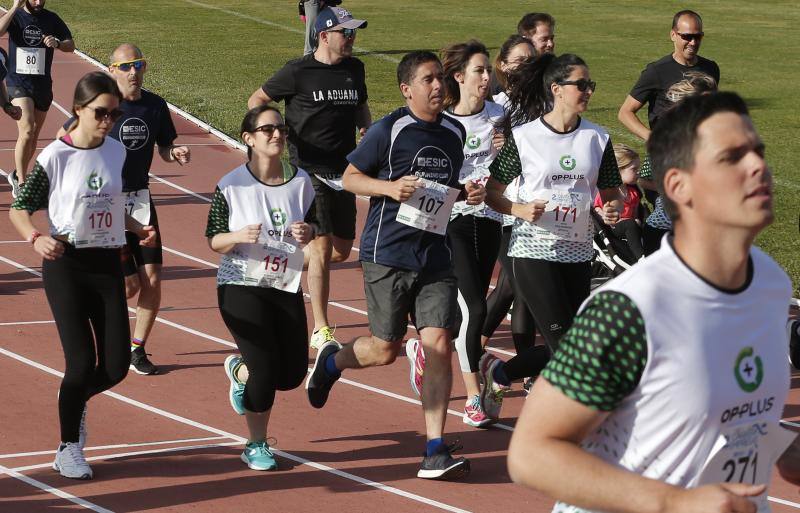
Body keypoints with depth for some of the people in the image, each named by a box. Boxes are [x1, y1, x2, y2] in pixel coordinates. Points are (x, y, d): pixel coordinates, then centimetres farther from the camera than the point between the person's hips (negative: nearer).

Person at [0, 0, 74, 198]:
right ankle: (20, 183, -12)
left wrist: (57, 43, -12)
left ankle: (18, 175, 31)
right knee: (27, 130, -20)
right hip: (18, 83, -4)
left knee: (33, 137, 11)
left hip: (43, 85, 4)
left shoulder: (51, 19, 4)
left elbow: (71, 45, 8)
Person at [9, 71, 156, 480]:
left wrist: (139, 229, 3)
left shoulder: (117, 152, 5)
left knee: (116, 365, 1)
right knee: (82, 360, -8)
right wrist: (37, 238, -25)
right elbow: (19, 209, -6)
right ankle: (68, 449, 10)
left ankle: (75, 400, 34)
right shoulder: (55, 156, -10)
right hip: (65, 265, -5)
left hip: (107, 264, 5)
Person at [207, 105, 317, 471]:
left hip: (287, 288, 4)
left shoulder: (300, 181, 2)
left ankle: (239, 371, 38)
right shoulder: (232, 186, -8)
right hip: (241, 288, -4)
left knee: (292, 375, 4)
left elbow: (315, 228, 13)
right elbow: (213, 240, -3)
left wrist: (309, 233, -11)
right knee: (265, 371, -11)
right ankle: (256, 446, 12)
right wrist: (239, 236, -24)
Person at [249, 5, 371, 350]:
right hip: (308, 168, -6)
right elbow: (256, 99, 2)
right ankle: (321, 331, -4)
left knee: (342, 251, 9)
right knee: (322, 245, -10)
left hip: (343, 170, 6)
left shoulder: (354, 68, 9)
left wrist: (366, 128, 4)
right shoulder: (298, 72, -7)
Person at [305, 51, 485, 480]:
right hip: (388, 253, -4)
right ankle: (332, 361, 36)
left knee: (438, 342, -8)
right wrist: (390, 187, -18)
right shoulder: (389, 130, -7)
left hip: (435, 255, 4)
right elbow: (350, 177, -1)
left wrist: (470, 193, 5)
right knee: (385, 349, 2)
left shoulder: (454, 132, 11)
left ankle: (435, 451, -7)